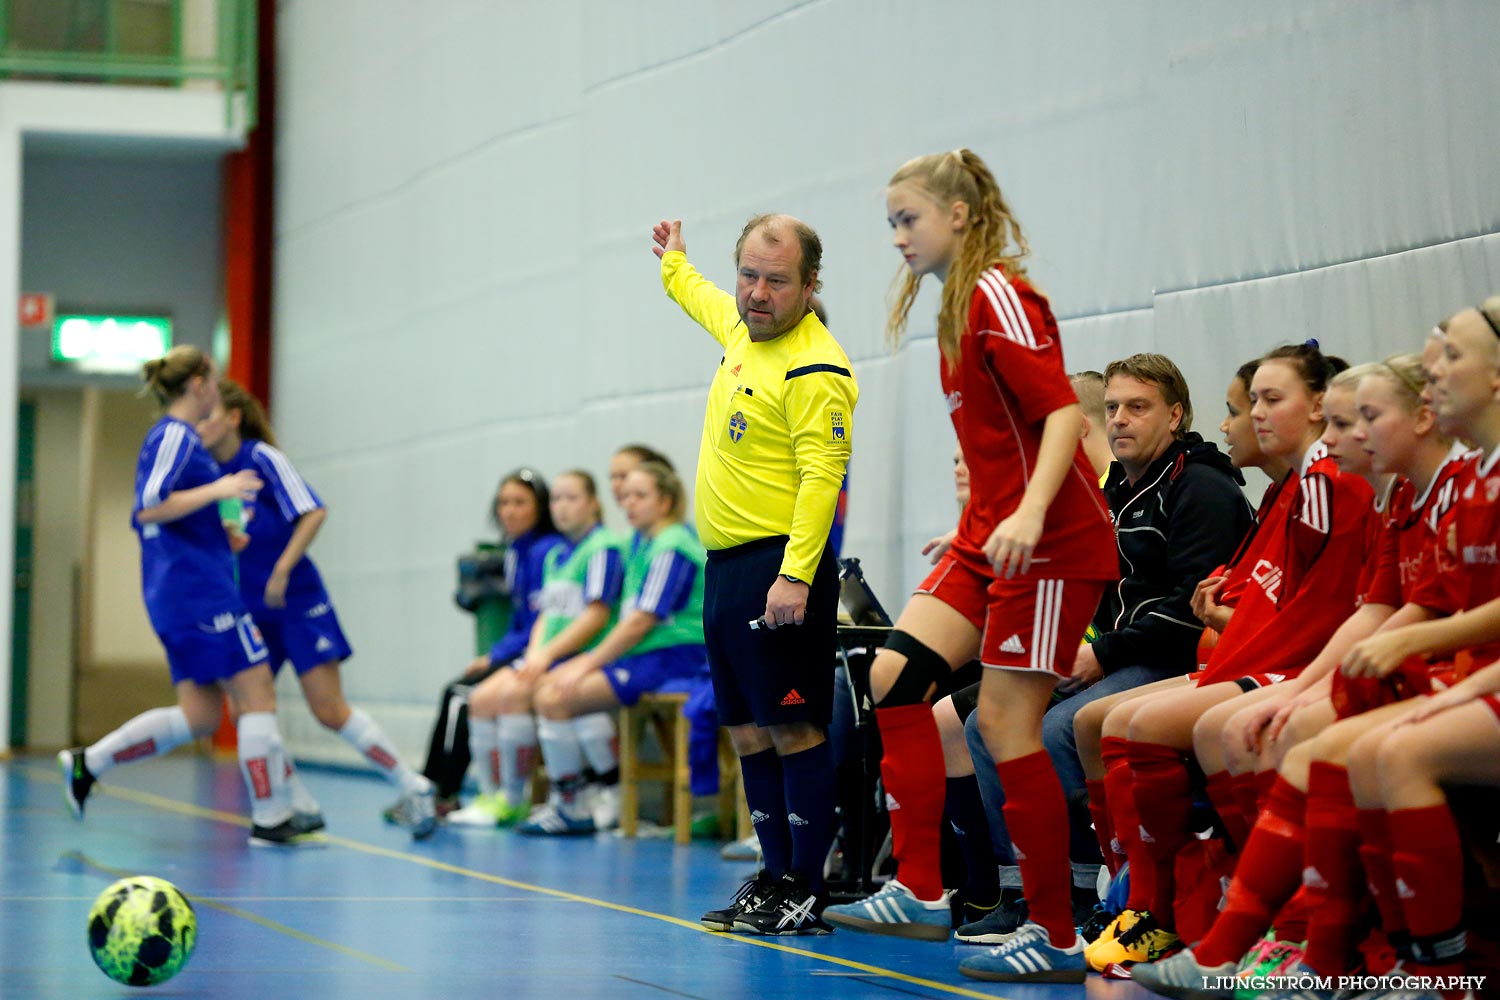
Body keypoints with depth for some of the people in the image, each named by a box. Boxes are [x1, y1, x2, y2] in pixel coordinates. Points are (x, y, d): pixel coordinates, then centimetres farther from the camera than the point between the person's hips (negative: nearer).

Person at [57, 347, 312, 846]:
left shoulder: (174, 436, 20)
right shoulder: (175, 435, -10)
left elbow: (151, 512, 27)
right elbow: (149, 507, -20)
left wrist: (223, 536, 33)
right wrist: (217, 489, -25)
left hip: (182, 594, 10)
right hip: (198, 588, -10)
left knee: (198, 717, 8)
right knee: (258, 694, -8)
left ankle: (88, 763, 8)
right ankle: (270, 819, -7)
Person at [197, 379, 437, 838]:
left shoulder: (262, 459, -11)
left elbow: (314, 513, -16)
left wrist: (281, 569, -21)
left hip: (297, 602, -6)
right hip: (249, 609, 6)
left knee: (330, 711, -9)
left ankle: (413, 788, 4)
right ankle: (302, 809, 7)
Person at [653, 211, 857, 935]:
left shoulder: (815, 370, -15)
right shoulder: (744, 327, 12)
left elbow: (822, 478, -21)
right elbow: (705, 299, 38)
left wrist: (794, 576, -27)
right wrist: (674, 264, 55)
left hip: (780, 570, -9)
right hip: (725, 567, 9)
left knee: (793, 730, -6)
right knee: (748, 732, 11)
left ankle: (806, 891, -3)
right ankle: (775, 876, 18)